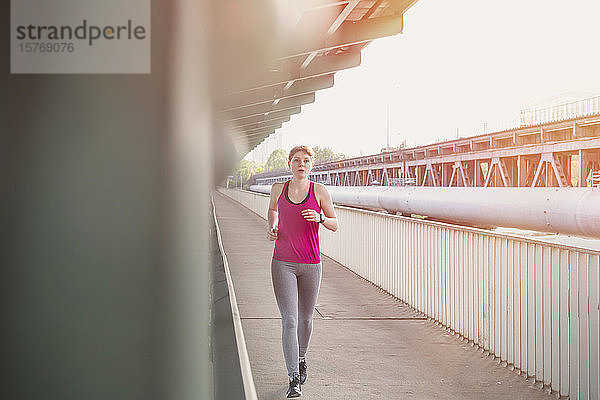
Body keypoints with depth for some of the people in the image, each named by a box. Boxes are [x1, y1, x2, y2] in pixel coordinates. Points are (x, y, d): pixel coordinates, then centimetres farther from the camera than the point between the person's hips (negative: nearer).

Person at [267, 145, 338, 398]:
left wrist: (319, 218, -16)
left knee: (305, 318, 15)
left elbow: (335, 225, 4)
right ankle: (294, 380, -6)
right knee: (289, 320, -9)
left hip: (310, 265, 0)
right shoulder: (278, 189, 3)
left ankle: (301, 358, 43)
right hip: (283, 263, 0)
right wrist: (272, 227, 6)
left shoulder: (319, 191, -1)